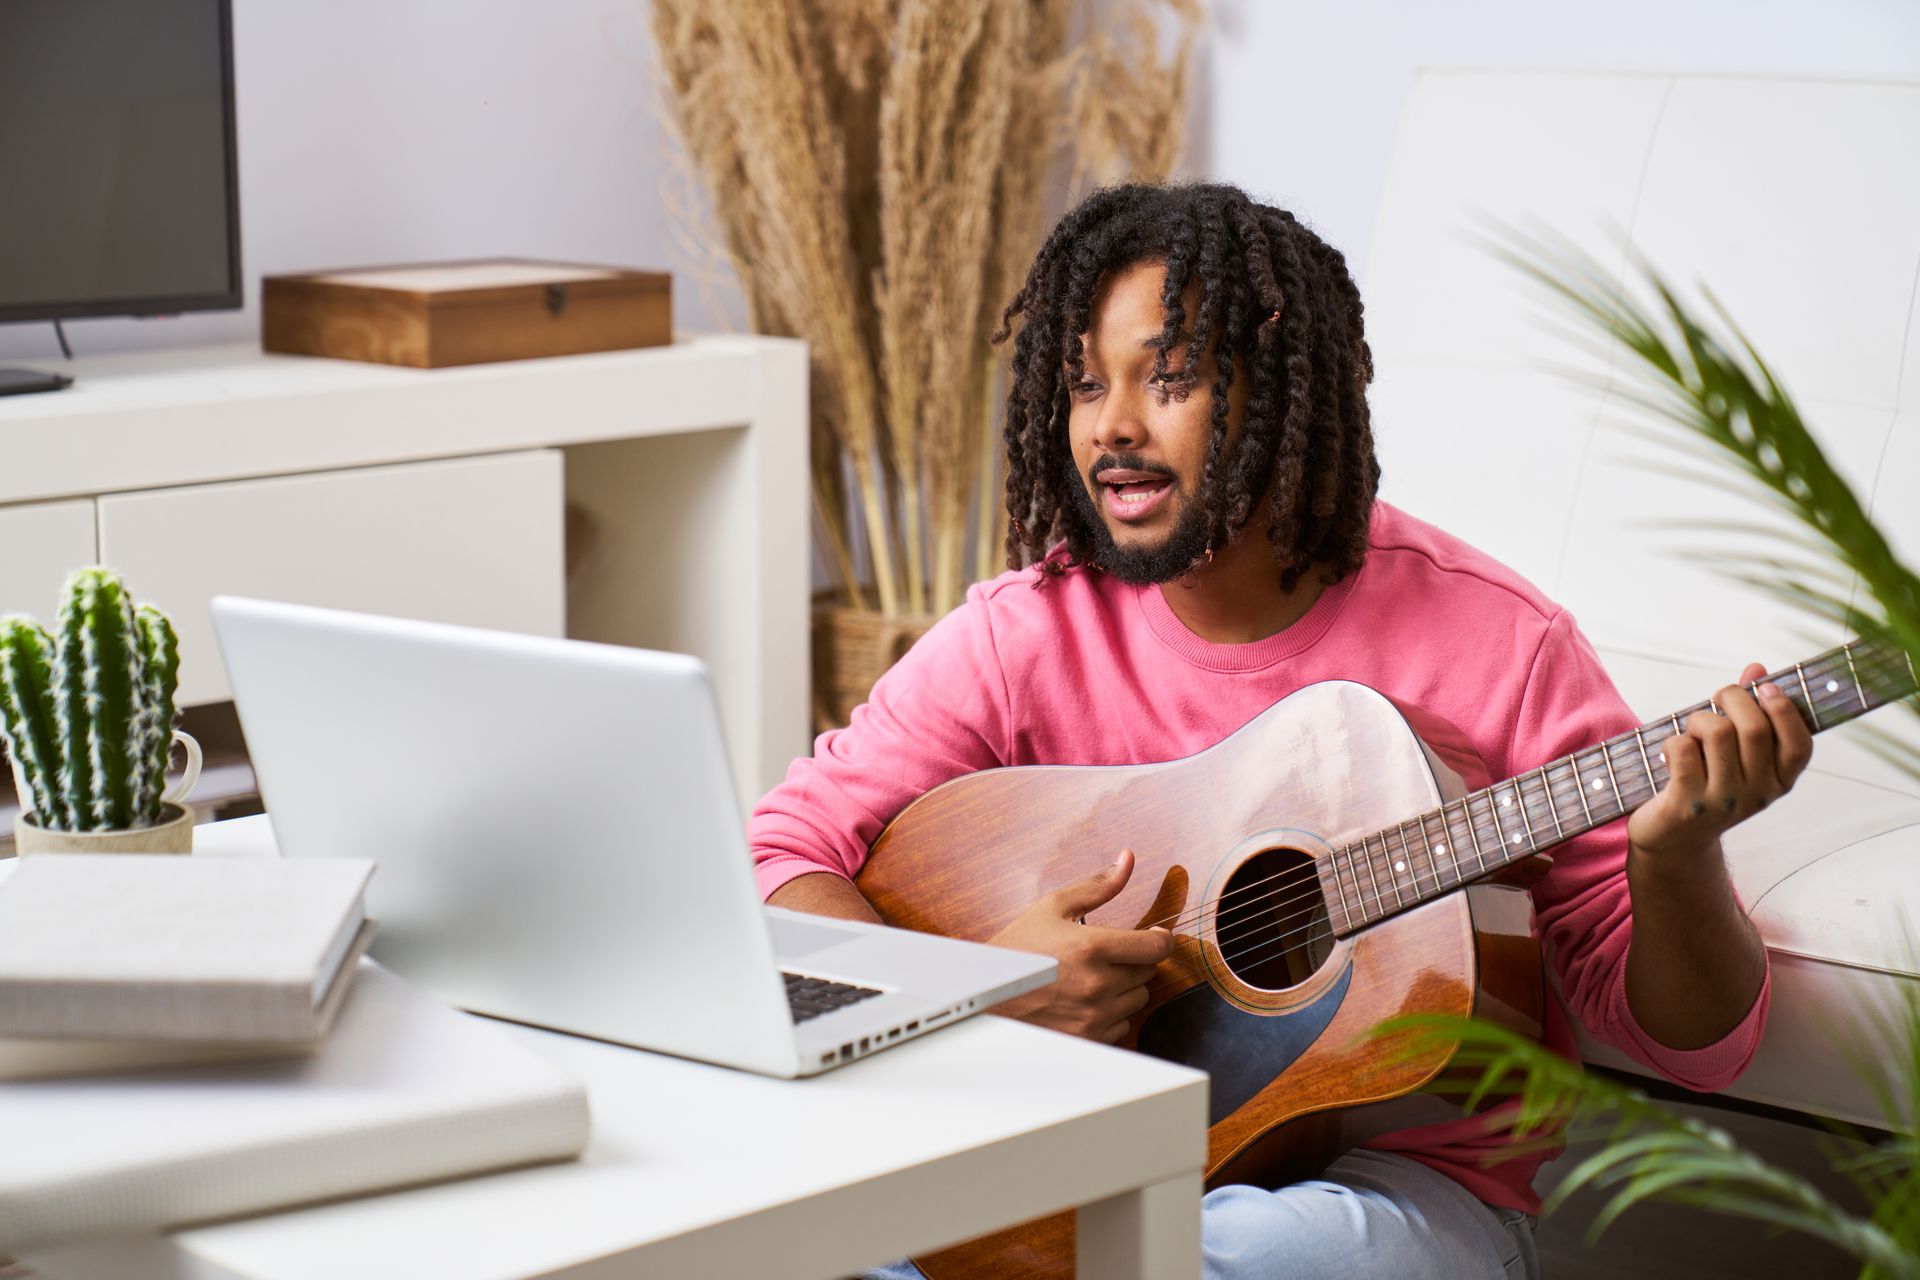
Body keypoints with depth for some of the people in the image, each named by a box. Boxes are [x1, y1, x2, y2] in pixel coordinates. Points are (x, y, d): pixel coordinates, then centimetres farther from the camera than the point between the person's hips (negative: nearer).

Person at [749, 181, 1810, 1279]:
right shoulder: (1025, 634, -1)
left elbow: (1694, 1045, -5)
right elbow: (772, 862, -3)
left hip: (1403, 1179, -2)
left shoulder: (1497, 644, -8)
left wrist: (1676, 857, -26)